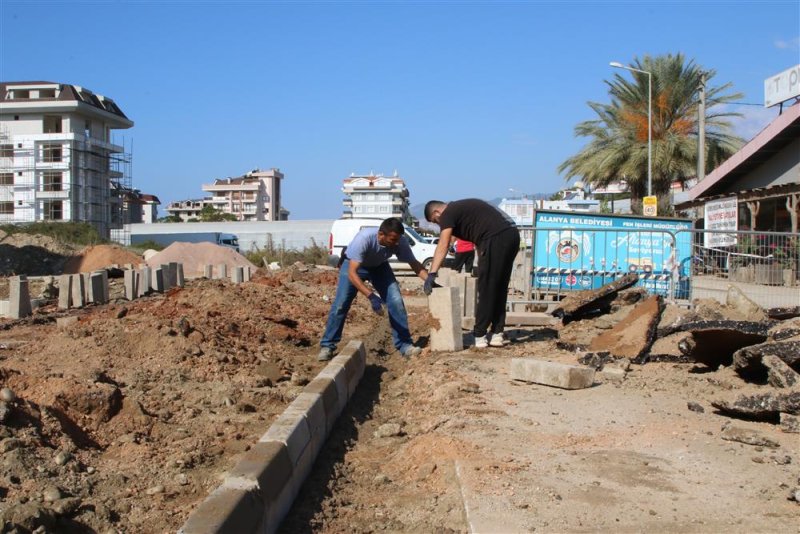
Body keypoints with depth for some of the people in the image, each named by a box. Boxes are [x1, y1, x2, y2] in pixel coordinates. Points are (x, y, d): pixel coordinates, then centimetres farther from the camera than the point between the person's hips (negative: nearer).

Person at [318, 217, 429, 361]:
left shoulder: (400, 241, -30)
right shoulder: (364, 238, -42)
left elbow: (414, 264, -17)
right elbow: (352, 273, -44)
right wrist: (371, 296, -54)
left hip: (378, 266, 3)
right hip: (353, 264, -3)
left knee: (396, 301, -11)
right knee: (341, 304, -13)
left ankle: (404, 345, 0)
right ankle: (327, 346, 1)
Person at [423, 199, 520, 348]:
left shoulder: (448, 214, 1)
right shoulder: (461, 207, 28)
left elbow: (442, 247, -10)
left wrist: (431, 274, -15)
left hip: (496, 238, -9)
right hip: (512, 234, 9)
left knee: (486, 289, -1)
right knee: (500, 288, 14)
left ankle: (479, 337, 4)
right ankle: (497, 334, 17)